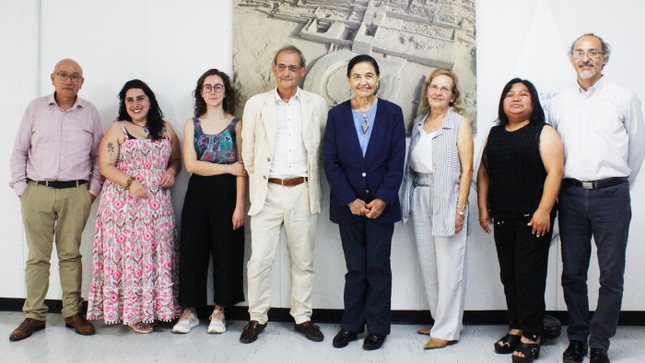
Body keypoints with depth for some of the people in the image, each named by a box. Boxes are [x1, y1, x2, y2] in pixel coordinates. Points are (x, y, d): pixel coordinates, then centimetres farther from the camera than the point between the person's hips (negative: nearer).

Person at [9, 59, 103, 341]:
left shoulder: (90, 113, 9)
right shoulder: (35, 108, 9)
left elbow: (99, 155, 12)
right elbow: (19, 151, 11)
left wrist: (93, 189, 3)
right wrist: (21, 188, 2)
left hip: (76, 193, 0)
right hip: (37, 192, 0)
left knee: (71, 254, 3)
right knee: (37, 256, 2)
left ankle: (73, 313, 12)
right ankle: (34, 316, 11)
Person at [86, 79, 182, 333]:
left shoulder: (165, 130, 14)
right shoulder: (117, 129, 4)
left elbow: (177, 158, 22)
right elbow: (106, 166, -3)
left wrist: (172, 171, -1)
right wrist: (130, 182, -17)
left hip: (157, 204, 3)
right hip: (124, 204, -3)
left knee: (157, 253, 2)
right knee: (127, 253, -4)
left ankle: (153, 308, 12)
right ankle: (132, 312, 6)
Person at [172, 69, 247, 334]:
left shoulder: (236, 125, 3)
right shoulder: (192, 124, 9)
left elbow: (242, 171, -3)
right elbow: (191, 164, -2)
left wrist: (240, 206, -11)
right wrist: (227, 167, -8)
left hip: (227, 194, -2)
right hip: (198, 194, 2)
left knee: (226, 251, 2)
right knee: (192, 250, 3)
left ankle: (219, 311, 17)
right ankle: (189, 311, 16)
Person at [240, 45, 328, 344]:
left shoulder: (317, 105, 6)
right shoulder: (256, 104, 5)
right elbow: (248, 151, 10)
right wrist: (259, 180, 11)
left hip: (302, 192, 1)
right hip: (268, 192, -1)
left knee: (303, 260, 9)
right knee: (259, 259, -1)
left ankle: (302, 317, 23)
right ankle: (257, 317, 15)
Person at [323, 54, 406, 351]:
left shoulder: (392, 113, 2)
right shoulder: (336, 115, 4)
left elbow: (397, 160, -2)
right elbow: (330, 162, -1)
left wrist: (382, 199, -11)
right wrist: (351, 200, -9)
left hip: (381, 204, -1)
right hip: (348, 204, 1)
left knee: (378, 267, 5)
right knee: (355, 268, 8)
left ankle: (377, 327, 18)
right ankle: (351, 324, 22)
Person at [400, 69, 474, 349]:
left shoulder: (459, 123, -2)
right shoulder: (419, 123, 14)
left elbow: (466, 169, -7)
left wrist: (460, 208, -14)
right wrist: (409, 198, 6)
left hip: (447, 198, -6)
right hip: (420, 199, 6)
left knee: (449, 267, -2)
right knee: (427, 265, 10)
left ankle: (447, 329, 9)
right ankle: (439, 320, 24)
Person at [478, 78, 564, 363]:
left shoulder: (543, 132, -1)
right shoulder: (494, 134, 15)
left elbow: (555, 171, -10)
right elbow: (483, 172, 17)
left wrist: (543, 211, -18)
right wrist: (483, 208, 9)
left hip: (532, 218, -5)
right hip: (502, 219, 5)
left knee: (529, 275, -4)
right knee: (509, 275, 10)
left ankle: (531, 337, 4)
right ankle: (515, 330, 21)